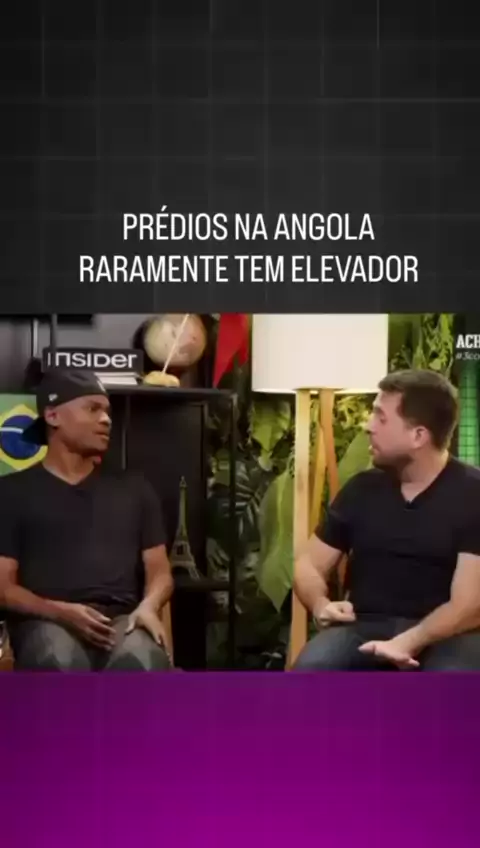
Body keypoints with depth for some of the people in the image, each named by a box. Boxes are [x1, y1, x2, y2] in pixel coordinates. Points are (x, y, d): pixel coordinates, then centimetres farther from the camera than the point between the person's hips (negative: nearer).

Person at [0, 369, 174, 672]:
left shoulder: (134, 489, 23)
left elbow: (159, 570, 18)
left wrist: (148, 606, -7)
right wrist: (60, 612, -14)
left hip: (122, 621, 2)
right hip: (48, 623, -2)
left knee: (141, 663, -36)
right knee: (60, 664, -40)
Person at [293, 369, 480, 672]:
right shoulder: (363, 489, 10)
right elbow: (310, 564, 17)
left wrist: (410, 642, -29)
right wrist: (321, 605, -8)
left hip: (443, 633, -3)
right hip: (366, 626, 3)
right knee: (310, 671, -29)